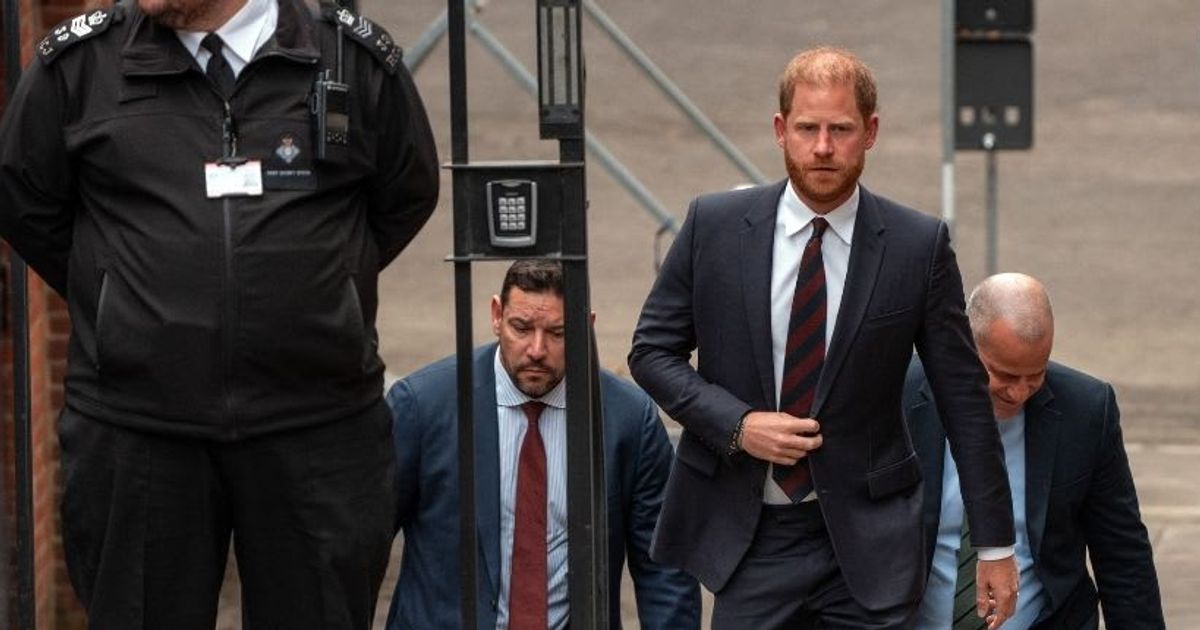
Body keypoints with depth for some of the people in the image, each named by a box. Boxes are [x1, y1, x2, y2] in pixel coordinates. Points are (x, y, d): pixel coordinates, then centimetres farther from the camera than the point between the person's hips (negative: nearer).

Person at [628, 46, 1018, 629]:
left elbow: (964, 399, 1)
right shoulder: (714, 226, -1)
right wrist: (737, 424, -11)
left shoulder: (919, 246, -3)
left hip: (866, 538, -1)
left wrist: (996, 545, 2)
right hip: (748, 536, 1)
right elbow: (652, 351, 6)